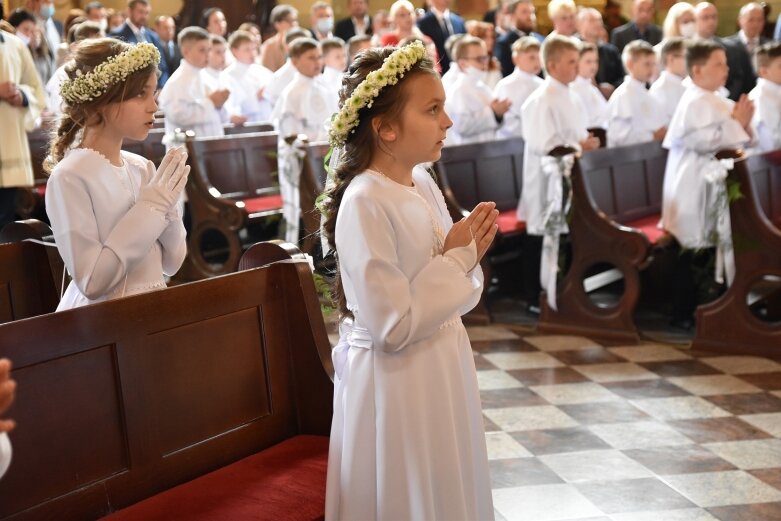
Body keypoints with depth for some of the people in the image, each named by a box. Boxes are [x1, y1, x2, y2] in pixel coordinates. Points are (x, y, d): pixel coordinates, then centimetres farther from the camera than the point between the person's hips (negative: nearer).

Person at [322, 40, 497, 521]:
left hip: (442, 367, 8)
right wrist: (456, 258, -16)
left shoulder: (424, 185, 2)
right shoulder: (364, 204, -22)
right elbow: (393, 327, -25)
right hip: (395, 384, -8)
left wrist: (468, 255, -8)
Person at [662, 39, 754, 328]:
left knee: (708, 249, 13)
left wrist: (742, 124, 1)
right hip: (695, 190, -10)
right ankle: (683, 313, 3)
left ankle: (700, 307, 22)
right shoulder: (695, 103, -14)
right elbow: (707, 140, -25)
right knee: (692, 253, -4)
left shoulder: (718, 102, 15)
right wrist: (736, 122, -13)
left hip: (713, 187, 10)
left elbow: (736, 140, 20)